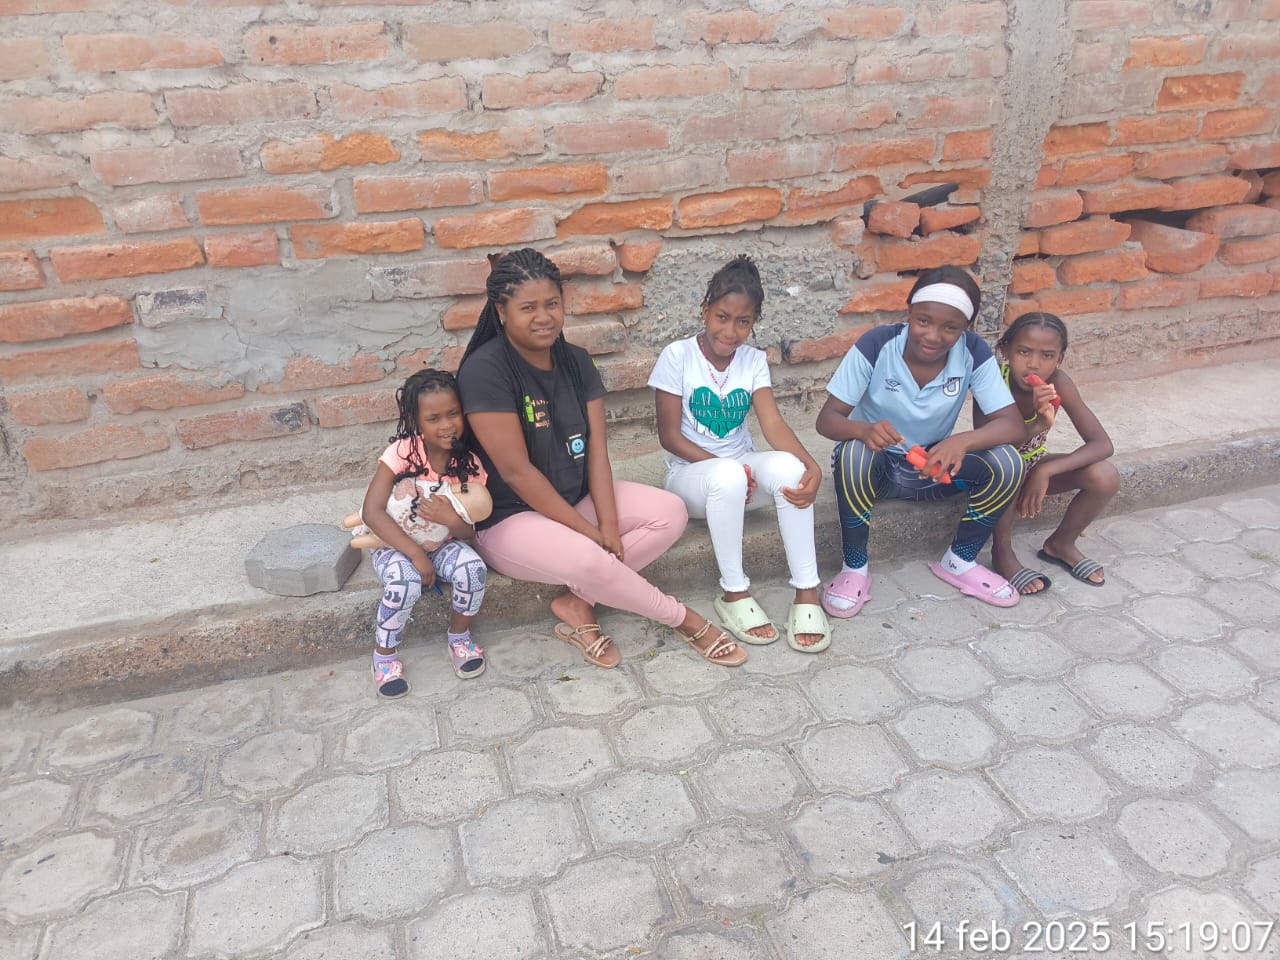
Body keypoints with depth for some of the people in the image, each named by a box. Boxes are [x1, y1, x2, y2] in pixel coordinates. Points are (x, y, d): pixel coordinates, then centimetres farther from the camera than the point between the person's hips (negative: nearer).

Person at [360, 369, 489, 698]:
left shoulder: (469, 465, -10)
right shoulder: (402, 452, -20)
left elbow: (467, 532, -6)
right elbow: (372, 512, -27)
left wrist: (452, 520, -31)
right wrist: (416, 554, -32)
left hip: (443, 542, 3)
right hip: (395, 542, -3)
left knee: (473, 569, -27)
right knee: (405, 580, -34)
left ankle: (459, 637, 2)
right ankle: (384, 653, -6)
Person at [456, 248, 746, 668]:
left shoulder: (575, 360, 1)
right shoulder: (485, 371, -20)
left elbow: (596, 449, -3)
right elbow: (516, 471, -22)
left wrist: (609, 525, -15)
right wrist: (588, 531, -19)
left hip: (576, 496, 7)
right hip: (510, 516, -7)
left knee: (671, 513, -10)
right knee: (589, 560, -33)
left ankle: (577, 601, -12)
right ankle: (683, 619, -7)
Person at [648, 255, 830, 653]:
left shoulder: (754, 360, 2)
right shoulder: (678, 356, -8)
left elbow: (773, 424, -12)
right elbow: (669, 436, -9)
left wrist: (811, 466, -31)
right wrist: (725, 466, -21)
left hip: (743, 472, 3)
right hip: (690, 474, -3)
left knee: (787, 466, -32)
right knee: (726, 475, -39)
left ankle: (807, 593, -25)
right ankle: (734, 594, -23)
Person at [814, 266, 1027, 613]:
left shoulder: (974, 353, -17)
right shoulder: (876, 345, -23)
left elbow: (1013, 424, -22)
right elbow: (827, 418, -22)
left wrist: (962, 441, -43)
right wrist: (863, 429, -46)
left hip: (935, 465, 3)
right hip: (877, 464, -2)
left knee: (1007, 463, -24)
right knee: (853, 455, -37)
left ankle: (959, 560, 2)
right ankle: (854, 568, -14)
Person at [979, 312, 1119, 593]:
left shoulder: (1057, 382, -21)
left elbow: (1103, 444, -23)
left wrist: (1046, 470, -36)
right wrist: (1037, 425, -49)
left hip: (1032, 464, 3)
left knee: (1106, 477, -20)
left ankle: (1061, 544, 8)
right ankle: (1002, 552, -11)